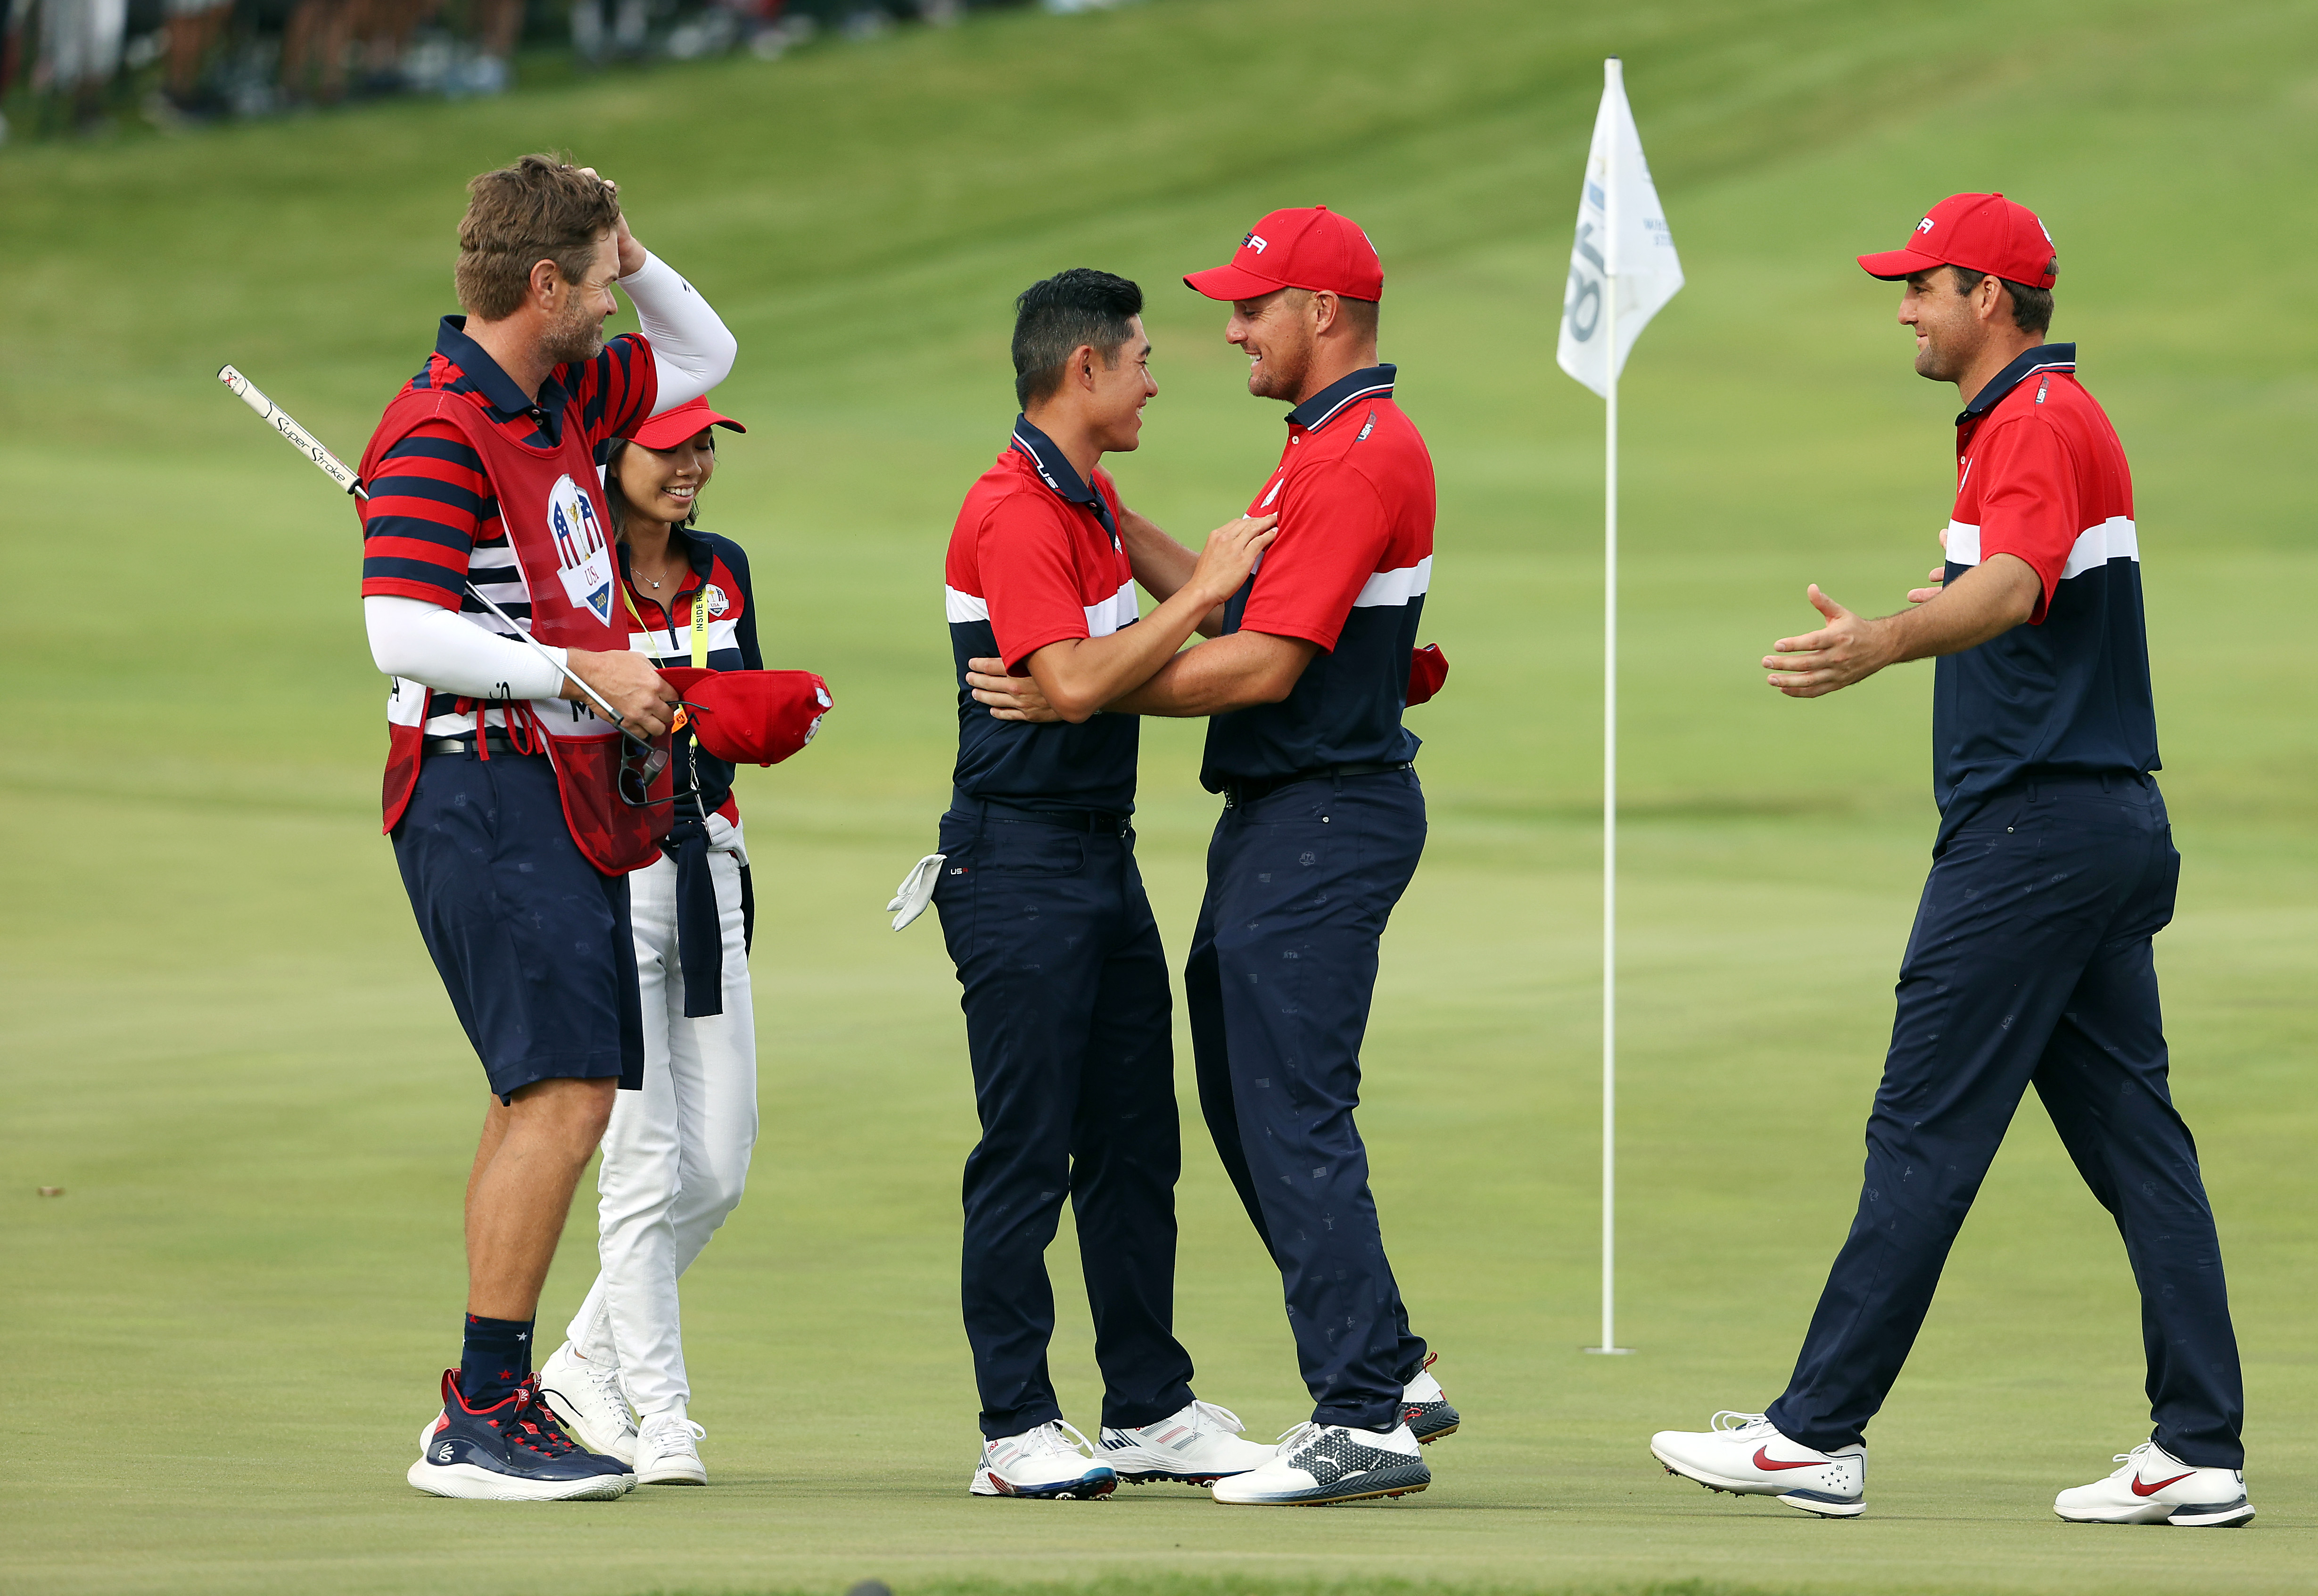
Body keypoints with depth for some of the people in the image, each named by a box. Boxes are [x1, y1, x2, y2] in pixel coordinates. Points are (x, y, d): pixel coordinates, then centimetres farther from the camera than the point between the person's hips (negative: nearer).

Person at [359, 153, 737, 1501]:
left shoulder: (564, 398, 13)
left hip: (570, 799, 10)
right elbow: (405, 631, -23)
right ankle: (486, 1416, -12)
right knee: (564, 1096, -15)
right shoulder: (440, 430, -15)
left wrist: (635, 256, 11)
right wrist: (582, 671, -20)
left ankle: (488, 1412, 16)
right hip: (489, 795, -10)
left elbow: (703, 357, 30)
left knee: (554, 1103, 11)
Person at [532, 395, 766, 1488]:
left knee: (719, 1166, 5)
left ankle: (587, 1360, 22)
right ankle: (659, 1415, 0)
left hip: (709, 868, 6)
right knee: (645, 1160, -7)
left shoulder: (722, 570, 11)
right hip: (605, 874, -6)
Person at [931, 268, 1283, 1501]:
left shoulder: (1093, 500, 14)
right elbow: (1076, 684, -26)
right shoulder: (1015, 513, -17)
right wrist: (1202, 593, -20)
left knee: (1135, 1143, 12)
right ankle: (1016, 1431, -2)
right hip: (1020, 862, -10)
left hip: (1102, 855, 10)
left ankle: (1152, 1410, 18)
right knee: (1027, 1153, -6)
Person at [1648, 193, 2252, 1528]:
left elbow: (2015, 585, -35)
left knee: (1926, 1131, -7)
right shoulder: (2044, 416, 18)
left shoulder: (2039, 424, -15)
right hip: (2112, 821, 11)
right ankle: (2201, 1450, 3)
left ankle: (1818, 1435, -5)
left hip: (2032, 828, -11)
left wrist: (1881, 644, -53)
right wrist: (1949, 610, 54)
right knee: (2132, 1131, 6)